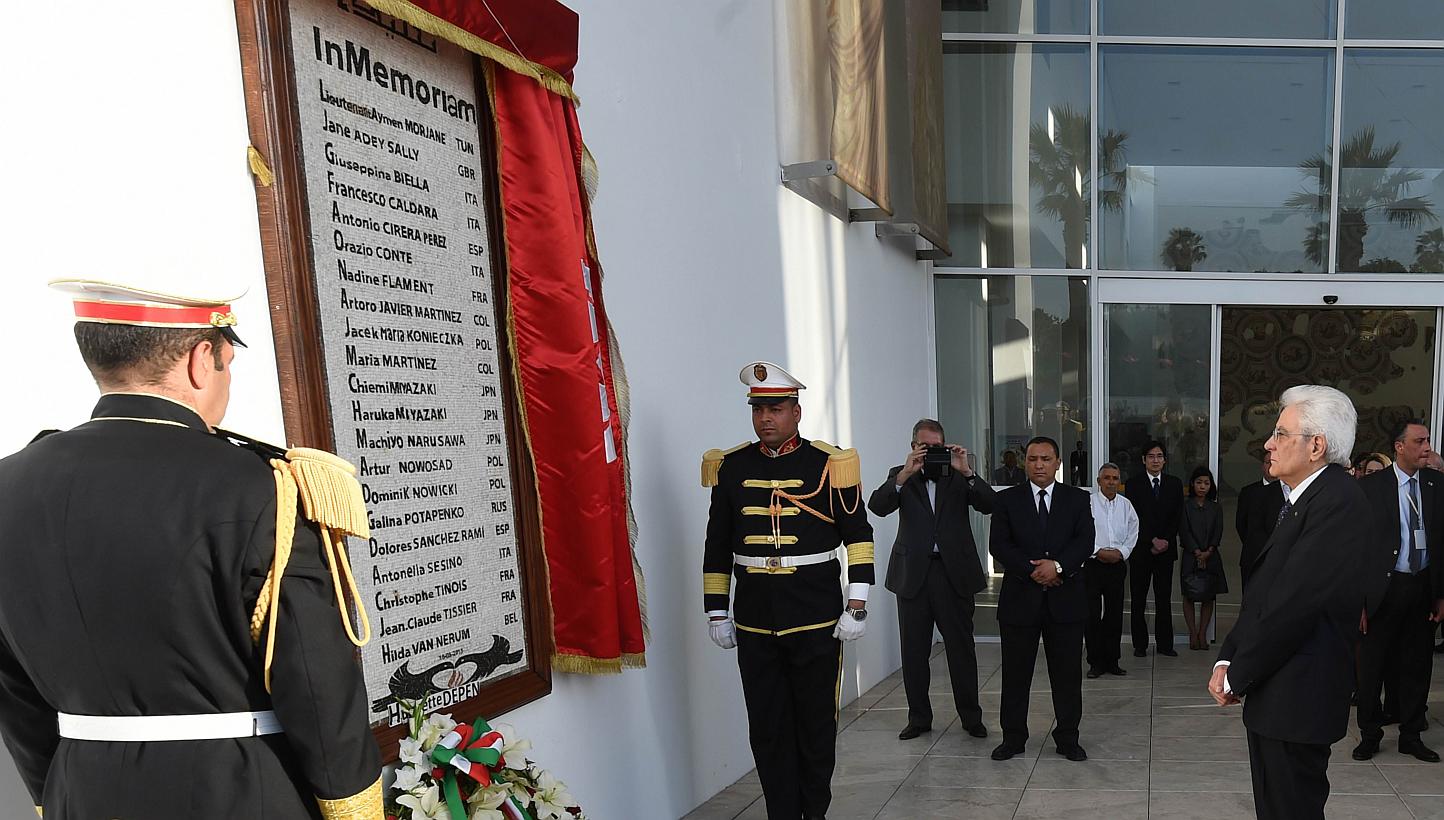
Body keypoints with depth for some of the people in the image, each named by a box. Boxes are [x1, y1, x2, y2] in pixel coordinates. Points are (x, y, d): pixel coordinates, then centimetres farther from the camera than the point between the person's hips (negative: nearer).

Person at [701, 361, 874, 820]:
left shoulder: (828, 464, -4)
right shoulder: (732, 467, 4)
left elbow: (858, 537, -2)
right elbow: (718, 547, 8)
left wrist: (857, 606, -6)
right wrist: (716, 612, 6)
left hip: (817, 616, -2)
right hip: (754, 619, 2)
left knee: (817, 725, 11)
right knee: (767, 729, 10)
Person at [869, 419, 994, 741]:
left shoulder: (959, 476, 7)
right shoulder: (901, 475, 6)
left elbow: (989, 505, -7)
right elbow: (877, 506, -11)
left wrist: (966, 472, -18)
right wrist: (906, 473, -21)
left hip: (954, 572, 0)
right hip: (913, 573, 1)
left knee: (962, 648, 6)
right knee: (913, 651, 8)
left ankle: (971, 716, 21)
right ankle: (919, 717, 22)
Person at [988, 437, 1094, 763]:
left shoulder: (1078, 499, 6)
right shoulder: (1007, 499, 4)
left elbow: (1085, 541, -4)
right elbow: (998, 545, -4)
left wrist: (1057, 565, -20)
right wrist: (1032, 570, -15)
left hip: (1065, 598, 1)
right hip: (1020, 597, 0)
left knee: (1067, 673, 8)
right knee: (1016, 673, 7)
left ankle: (1068, 738, 23)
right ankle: (1013, 738, 19)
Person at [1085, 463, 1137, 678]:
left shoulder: (1126, 505, 8)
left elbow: (1133, 533, 11)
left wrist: (1120, 552, -4)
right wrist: (1099, 551, -15)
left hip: (1118, 564, 4)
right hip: (1092, 564, -4)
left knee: (1115, 613, 8)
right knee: (1092, 614, -4)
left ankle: (1112, 661, 18)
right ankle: (1095, 662, 5)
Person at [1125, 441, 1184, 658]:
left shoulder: (1175, 484, 10)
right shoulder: (1133, 484, 1)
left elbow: (1177, 517, 5)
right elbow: (1134, 518, -4)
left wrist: (1166, 541, -7)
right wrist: (1153, 541, -11)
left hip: (1166, 548, 2)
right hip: (1141, 549, -2)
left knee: (1164, 598, 5)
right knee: (1138, 599, 2)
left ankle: (1165, 644, 12)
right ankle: (1140, 644, 8)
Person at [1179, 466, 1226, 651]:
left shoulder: (1216, 508, 9)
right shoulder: (1185, 506, 0)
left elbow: (1218, 533, 2)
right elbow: (1184, 532, -6)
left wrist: (1208, 552, -12)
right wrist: (1197, 552, -14)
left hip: (1211, 557, 3)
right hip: (1190, 557, -2)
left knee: (1209, 597, 4)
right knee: (1189, 596, -1)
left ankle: (1202, 634, 10)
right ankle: (1193, 634, 5)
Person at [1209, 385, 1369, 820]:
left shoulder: (1339, 500, -19)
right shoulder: (1298, 501, 12)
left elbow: (1294, 604, -23)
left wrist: (1237, 676, -14)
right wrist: (1227, 659, 2)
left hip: (1297, 697, -9)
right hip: (1272, 692, 9)